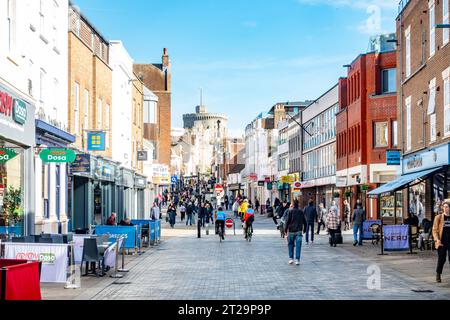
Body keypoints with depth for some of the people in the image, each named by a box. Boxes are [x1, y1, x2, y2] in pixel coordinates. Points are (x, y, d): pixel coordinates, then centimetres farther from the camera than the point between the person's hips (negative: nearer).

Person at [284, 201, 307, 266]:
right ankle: (297, 260, -5)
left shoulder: (290, 211, -4)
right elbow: (304, 221, 11)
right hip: (299, 231, 2)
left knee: (290, 245, 11)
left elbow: (287, 221, -7)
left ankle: (291, 258, 10)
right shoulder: (301, 211, 7)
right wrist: (304, 229, 20)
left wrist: (285, 230, -3)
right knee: (298, 245, 0)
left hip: (291, 231, -2)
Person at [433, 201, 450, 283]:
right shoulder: (438, 218, 1)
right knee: (441, 259, 0)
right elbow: (435, 230, 0)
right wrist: (437, 239, -13)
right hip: (442, 242, -2)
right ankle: (438, 275, 15)